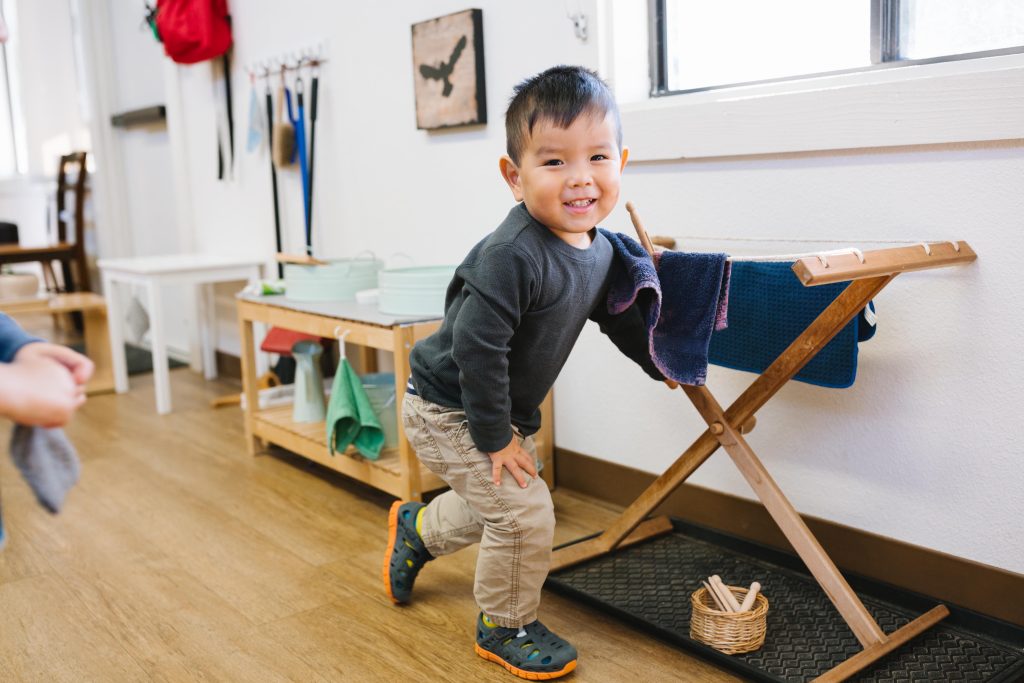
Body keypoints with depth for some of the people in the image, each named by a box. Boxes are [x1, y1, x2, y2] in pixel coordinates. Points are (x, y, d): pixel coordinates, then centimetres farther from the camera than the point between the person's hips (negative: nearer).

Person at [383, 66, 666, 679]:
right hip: (448, 411, -9)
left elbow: (618, 316, 15)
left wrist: (661, 363, 21)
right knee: (524, 512, -9)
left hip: (501, 409, 9)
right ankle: (504, 628, 16)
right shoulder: (512, 256, -33)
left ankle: (417, 530, 54)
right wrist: (493, 438, -25)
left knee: (495, 506, 26)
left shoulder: (600, 253, -5)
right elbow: (477, 347, -32)